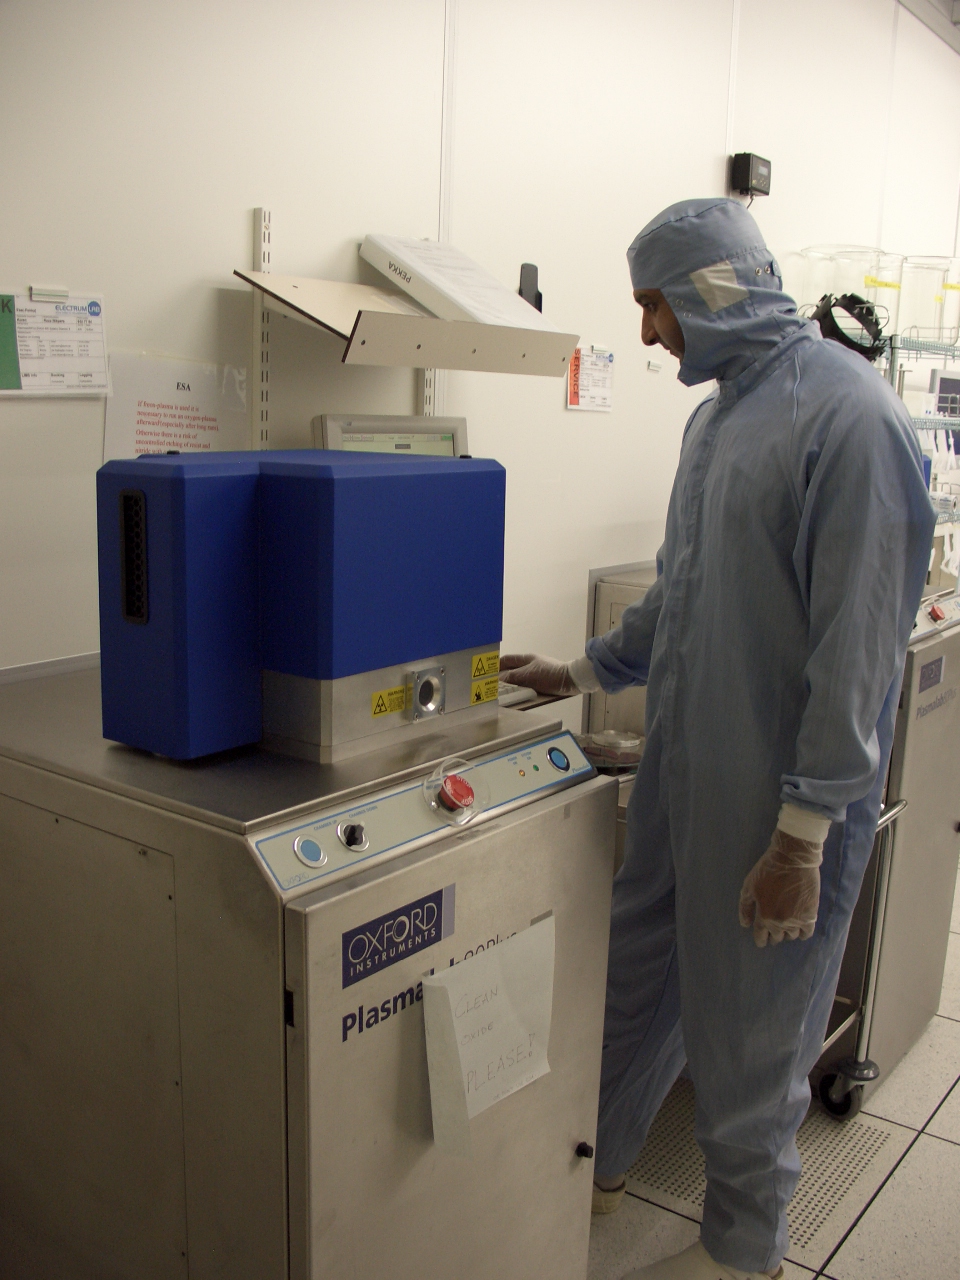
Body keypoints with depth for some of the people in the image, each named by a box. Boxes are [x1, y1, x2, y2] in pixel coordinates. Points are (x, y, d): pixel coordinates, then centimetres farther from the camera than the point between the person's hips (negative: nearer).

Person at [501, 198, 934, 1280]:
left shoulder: (847, 413, -18)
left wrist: (804, 832, -21)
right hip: (679, 764, 8)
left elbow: (859, 642, -22)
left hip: (776, 791, -8)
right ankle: (596, 1167, 42)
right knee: (634, 976, 20)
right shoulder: (719, 413, 11)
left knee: (749, 1029, 9)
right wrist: (582, 673, 22)